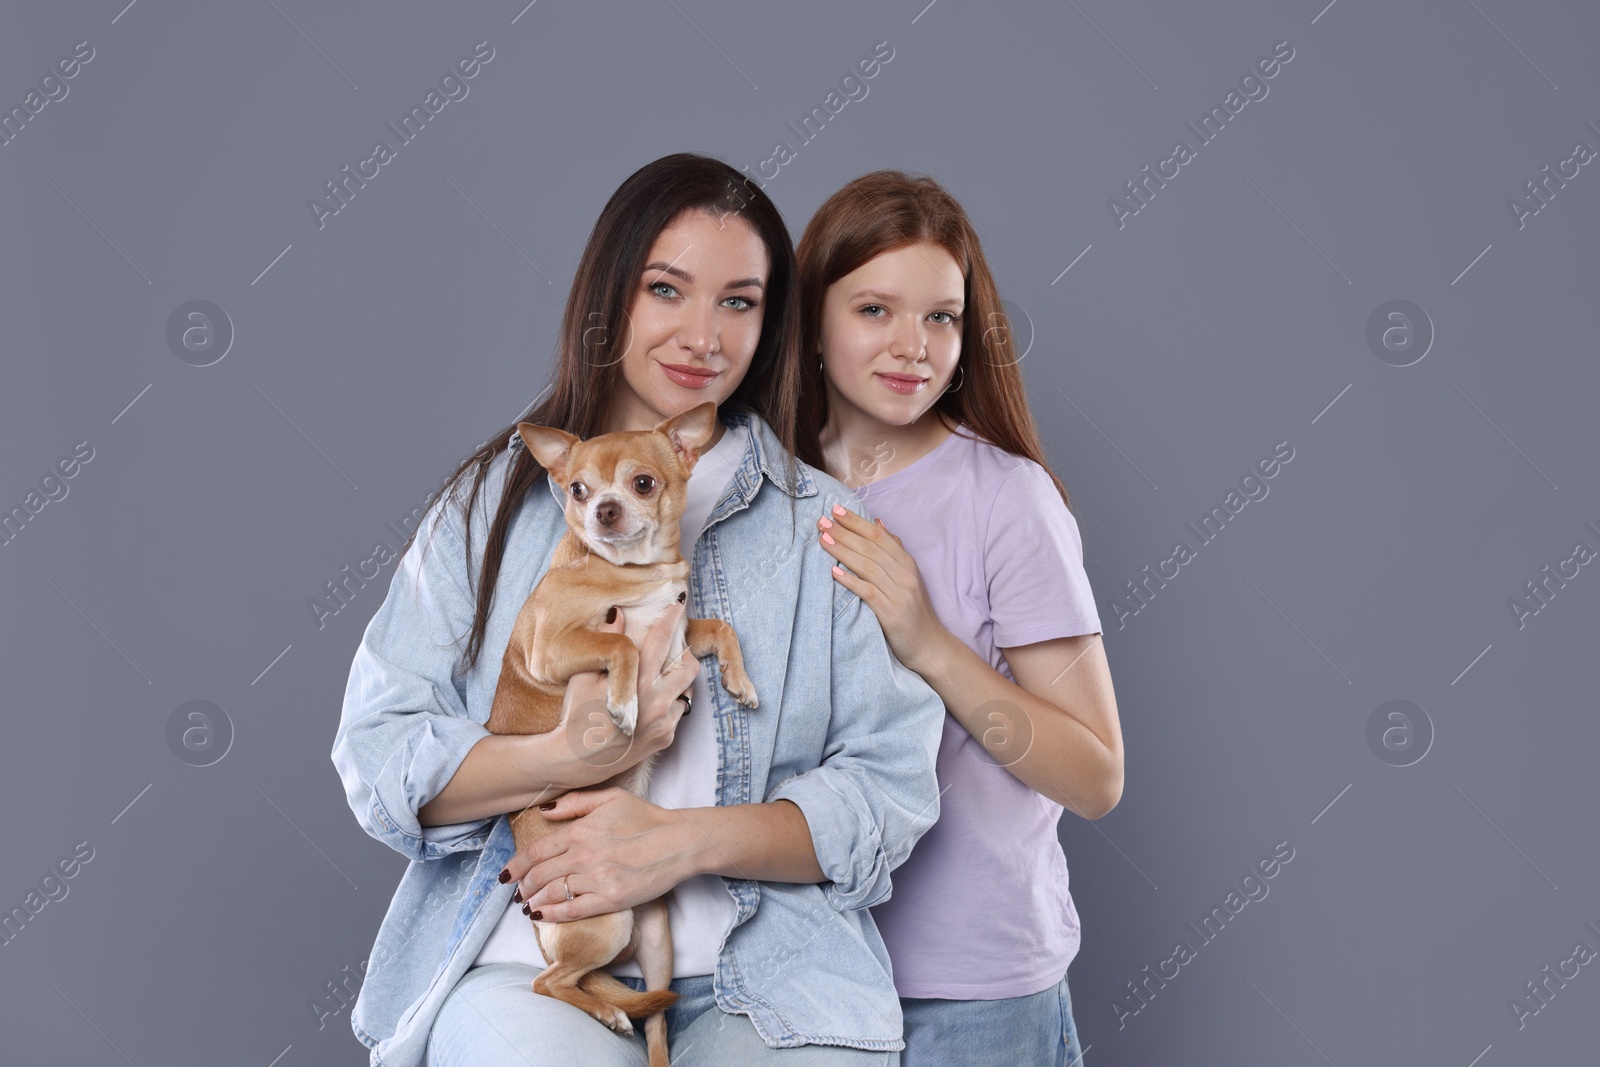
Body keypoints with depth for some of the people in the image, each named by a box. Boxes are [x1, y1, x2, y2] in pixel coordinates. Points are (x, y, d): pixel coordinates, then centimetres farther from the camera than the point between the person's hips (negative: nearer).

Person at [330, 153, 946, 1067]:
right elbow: (376, 759, 3)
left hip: (767, 970, 1)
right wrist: (568, 757, -14)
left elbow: (892, 786, 1)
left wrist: (684, 840, -12)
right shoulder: (491, 501, 10)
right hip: (523, 958, -1)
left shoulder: (827, 524, 9)